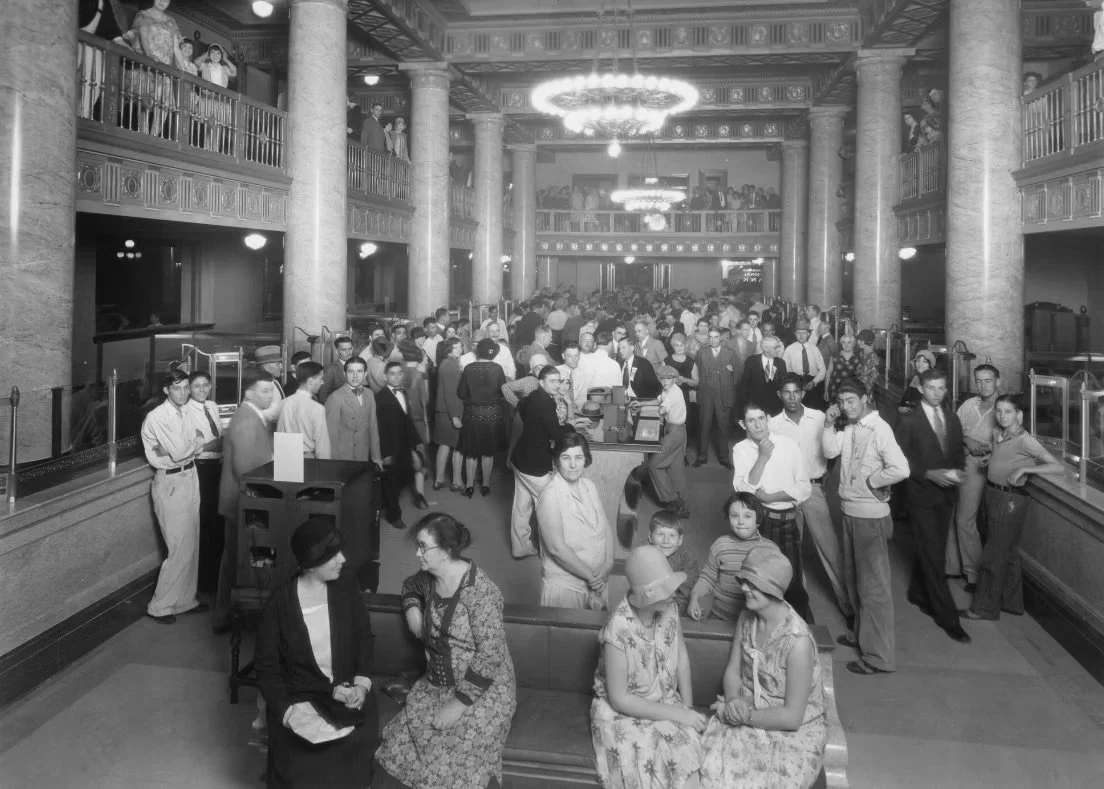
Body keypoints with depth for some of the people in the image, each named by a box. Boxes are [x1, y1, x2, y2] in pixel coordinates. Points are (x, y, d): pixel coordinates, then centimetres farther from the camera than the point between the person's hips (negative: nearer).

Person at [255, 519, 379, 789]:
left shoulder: (345, 587, -3)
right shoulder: (280, 602, -12)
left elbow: (364, 638, 5)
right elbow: (267, 667, -7)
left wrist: (362, 684, -10)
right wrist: (287, 711, -20)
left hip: (346, 689, 3)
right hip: (299, 695, -2)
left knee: (361, 740, -21)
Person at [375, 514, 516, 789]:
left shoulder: (479, 591, -21)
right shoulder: (429, 578, 1)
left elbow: (491, 654, -21)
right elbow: (411, 585, 27)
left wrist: (459, 703, -19)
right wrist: (412, 607, 6)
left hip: (483, 690, -6)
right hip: (436, 685, 6)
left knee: (463, 767, -18)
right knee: (398, 748, -9)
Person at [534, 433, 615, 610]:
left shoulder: (589, 486, 2)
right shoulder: (550, 496, -20)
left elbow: (606, 527, 5)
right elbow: (556, 548, -22)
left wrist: (608, 563, -10)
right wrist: (589, 575, -17)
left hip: (598, 581, 6)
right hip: (564, 586, -6)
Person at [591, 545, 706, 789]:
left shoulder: (669, 608, -11)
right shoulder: (618, 632, -28)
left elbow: (682, 658, 4)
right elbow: (619, 699, -20)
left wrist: (688, 710, -4)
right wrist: (677, 715, -18)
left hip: (666, 703, 5)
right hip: (624, 713, -5)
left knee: (691, 755, -19)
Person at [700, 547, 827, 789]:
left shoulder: (797, 641, -24)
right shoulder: (747, 618, -4)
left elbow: (792, 717, -20)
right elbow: (732, 672, 4)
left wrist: (744, 715, -16)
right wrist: (735, 702, -16)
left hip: (795, 731, -4)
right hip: (749, 714, 5)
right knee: (709, 768, -18)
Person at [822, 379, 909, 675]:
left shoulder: (879, 428, -19)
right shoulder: (848, 427, 6)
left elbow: (900, 469, -28)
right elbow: (830, 451, 0)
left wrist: (871, 480, -16)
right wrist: (830, 424, -9)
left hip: (871, 515, -8)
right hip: (850, 511, 8)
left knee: (873, 585, 0)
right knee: (853, 579, 21)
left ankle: (879, 655, 9)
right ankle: (862, 635, 38)